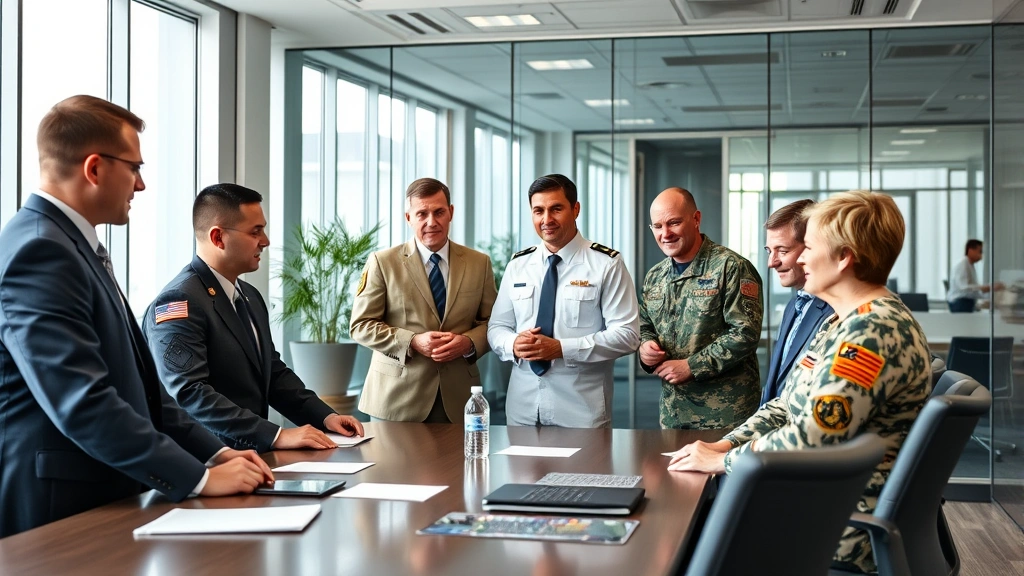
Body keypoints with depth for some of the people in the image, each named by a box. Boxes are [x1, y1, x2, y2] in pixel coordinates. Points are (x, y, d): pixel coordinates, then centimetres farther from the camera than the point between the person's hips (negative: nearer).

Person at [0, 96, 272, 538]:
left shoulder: (74, 246, 14)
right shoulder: (39, 252, -17)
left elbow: (135, 382, 15)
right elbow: (83, 402, -24)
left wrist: (214, 453, 5)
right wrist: (199, 477, -20)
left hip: (102, 500, 9)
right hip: (56, 516, -9)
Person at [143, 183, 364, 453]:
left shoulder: (250, 297, 15)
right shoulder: (179, 303, -13)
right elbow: (189, 395, -22)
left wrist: (324, 416, 6)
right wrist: (276, 436, -25)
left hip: (250, 454, 7)